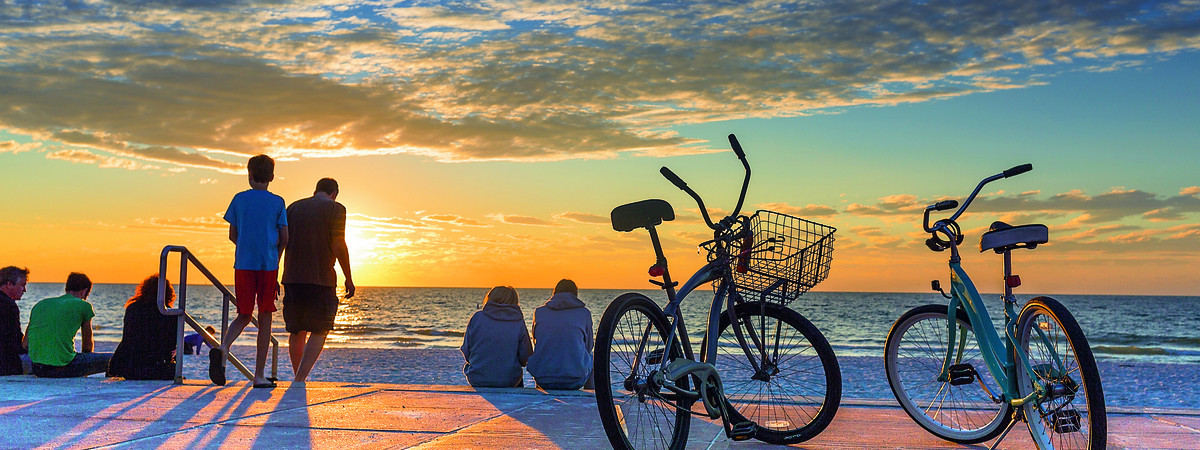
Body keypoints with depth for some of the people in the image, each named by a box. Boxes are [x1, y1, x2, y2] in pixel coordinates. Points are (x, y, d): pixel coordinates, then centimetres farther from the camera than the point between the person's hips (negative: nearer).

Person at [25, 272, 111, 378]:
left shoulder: (40, 304, 18)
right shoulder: (83, 306, 4)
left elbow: (25, 345, 19)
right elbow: (88, 345, 16)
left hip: (37, 369, 7)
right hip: (63, 368, -7)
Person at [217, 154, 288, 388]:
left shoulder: (239, 199, 6)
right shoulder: (277, 202, 1)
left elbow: (232, 235, 9)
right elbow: (284, 238, 0)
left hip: (243, 264, 2)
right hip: (268, 265, -2)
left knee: (244, 316, 12)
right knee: (265, 318, 4)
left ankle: (223, 347, -19)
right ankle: (259, 376, 4)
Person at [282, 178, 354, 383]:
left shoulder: (293, 207, 13)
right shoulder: (335, 209, -1)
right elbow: (338, 246, -9)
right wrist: (348, 278, -3)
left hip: (292, 277, 5)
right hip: (321, 278, -5)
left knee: (296, 331, 14)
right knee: (319, 331, 2)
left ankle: (298, 377, 19)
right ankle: (300, 378, -11)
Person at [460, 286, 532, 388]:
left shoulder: (477, 317, -3)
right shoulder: (518, 322, -4)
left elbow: (466, 353, 0)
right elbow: (524, 358, -4)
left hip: (477, 380, 1)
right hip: (509, 381, -1)